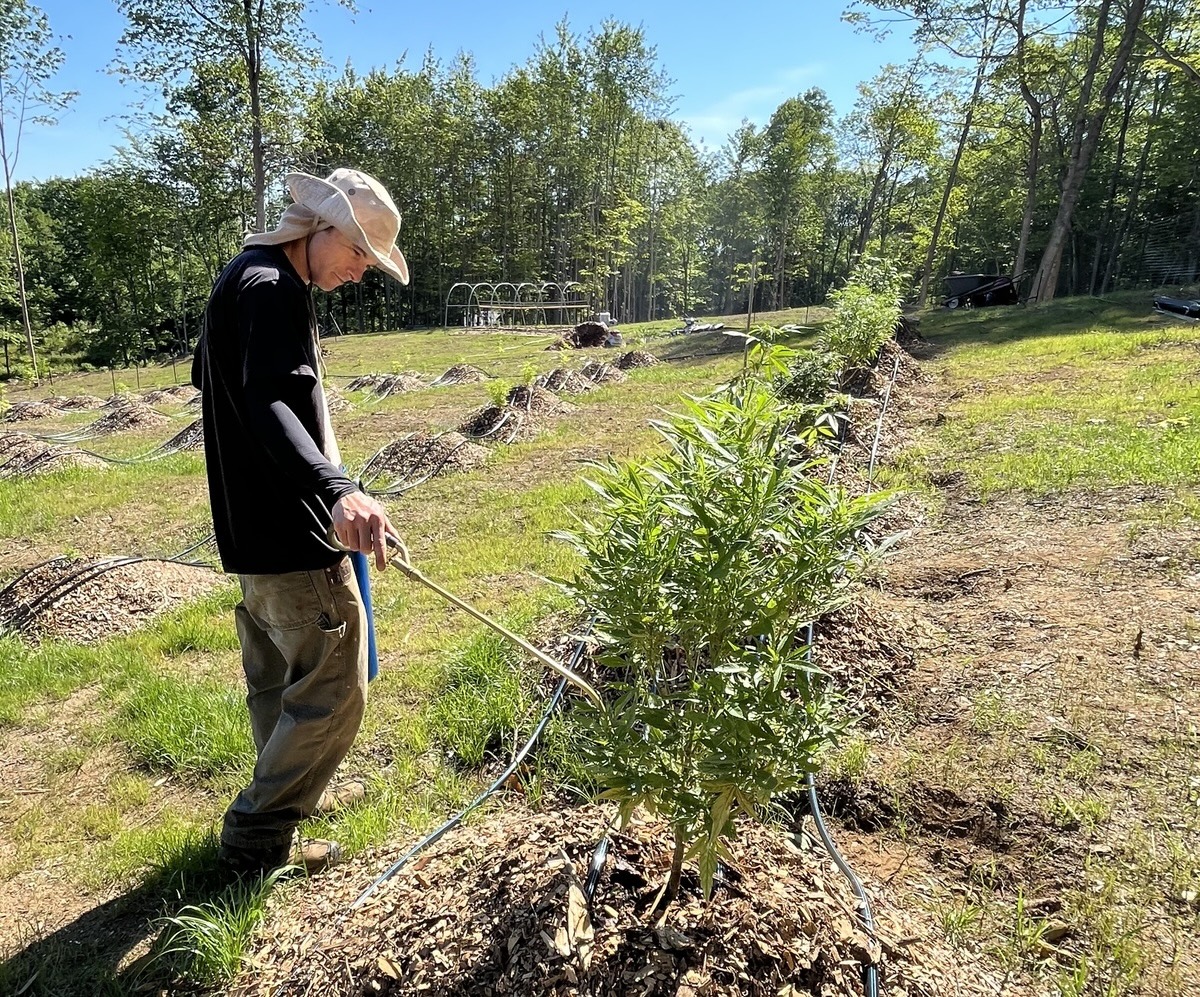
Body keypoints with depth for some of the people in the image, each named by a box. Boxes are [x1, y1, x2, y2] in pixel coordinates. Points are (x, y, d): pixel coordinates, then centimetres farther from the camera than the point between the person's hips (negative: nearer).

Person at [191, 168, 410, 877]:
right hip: (291, 534, -11)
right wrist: (335, 491, -48)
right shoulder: (273, 289, -17)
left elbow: (213, 377, 27)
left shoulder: (247, 278, 15)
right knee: (334, 690, 0)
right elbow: (271, 406, -32)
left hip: (253, 527, 11)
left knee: (277, 681, 21)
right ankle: (257, 838, 12)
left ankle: (286, 799, 38)